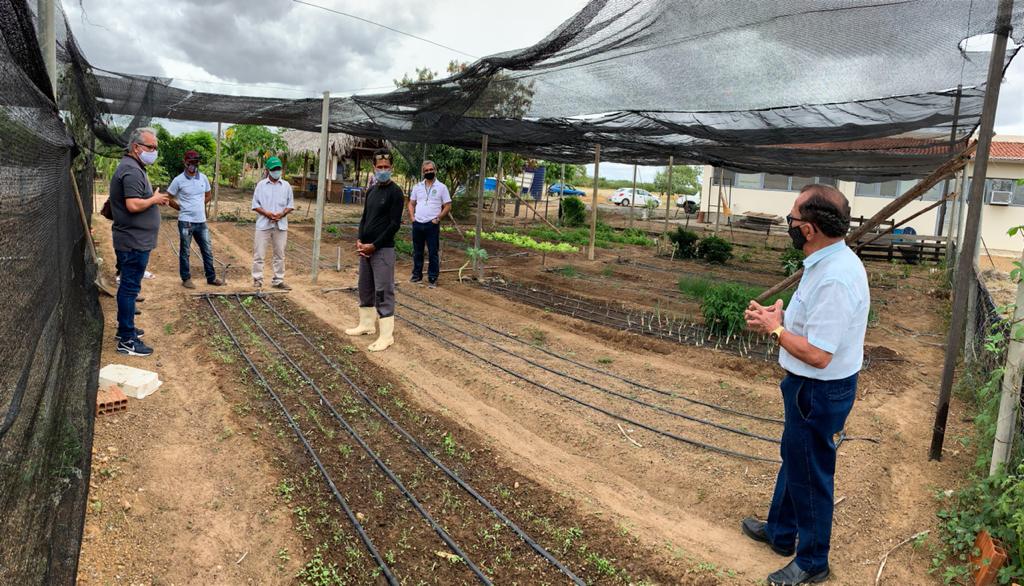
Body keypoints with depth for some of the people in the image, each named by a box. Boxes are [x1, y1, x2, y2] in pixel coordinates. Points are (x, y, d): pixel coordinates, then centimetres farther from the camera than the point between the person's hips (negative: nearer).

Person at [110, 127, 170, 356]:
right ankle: (126, 341, 0)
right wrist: (154, 199, -12)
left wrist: (155, 199, 10)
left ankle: (125, 328, 31)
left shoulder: (132, 167, 15)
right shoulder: (132, 170, -18)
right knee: (129, 288, -5)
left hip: (132, 241, 11)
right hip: (134, 242, -11)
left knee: (128, 286, 19)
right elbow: (133, 205, -27)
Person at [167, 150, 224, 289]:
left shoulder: (203, 178, 5)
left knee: (207, 250, 10)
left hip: (201, 221, 5)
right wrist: (181, 208, -1)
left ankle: (211, 277, 21)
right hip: (186, 222, -4)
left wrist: (200, 205, 8)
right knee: (185, 252, 6)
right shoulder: (179, 180, -8)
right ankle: (186, 279, 17)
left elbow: (209, 194, 20)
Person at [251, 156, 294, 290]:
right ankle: (257, 279, 8)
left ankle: (278, 280, 16)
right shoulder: (261, 185, 2)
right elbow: (255, 205, 1)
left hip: (281, 225, 2)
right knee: (259, 253, -1)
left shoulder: (286, 186, 6)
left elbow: (290, 205, 6)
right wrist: (267, 214, -15)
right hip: (263, 224, -2)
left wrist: (281, 214, -12)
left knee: (279, 254, 8)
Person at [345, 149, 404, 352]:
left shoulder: (395, 192, -10)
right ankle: (367, 324, 30)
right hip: (365, 247, 8)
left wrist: (374, 245, -16)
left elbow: (394, 224, -15)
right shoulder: (371, 190, 13)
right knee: (365, 288, 16)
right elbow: (364, 217, 17)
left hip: (383, 249, -8)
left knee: (383, 291, -6)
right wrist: (360, 241, 0)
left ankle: (387, 335, -2)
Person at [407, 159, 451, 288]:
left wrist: (437, 219, -10)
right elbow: (411, 204, 17)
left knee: (433, 253, 1)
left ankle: (432, 278, 8)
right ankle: (417, 275, 24)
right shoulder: (417, 187, 10)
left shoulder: (441, 187, -1)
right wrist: (412, 217, 2)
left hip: (432, 225, -4)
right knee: (417, 252, 12)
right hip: (417, 224, 4)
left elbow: (448, 206, -2)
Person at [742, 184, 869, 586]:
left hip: (819, 391, -10)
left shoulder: (835, 279, -31)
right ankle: (780, 532, 47)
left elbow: (818, 355, -30)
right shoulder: (830, 260, 1)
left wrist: (775, 328, -16)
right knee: (793, 459, 25)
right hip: (812, 385, 10)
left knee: (811, 475, 9)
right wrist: (780, 317, -1)